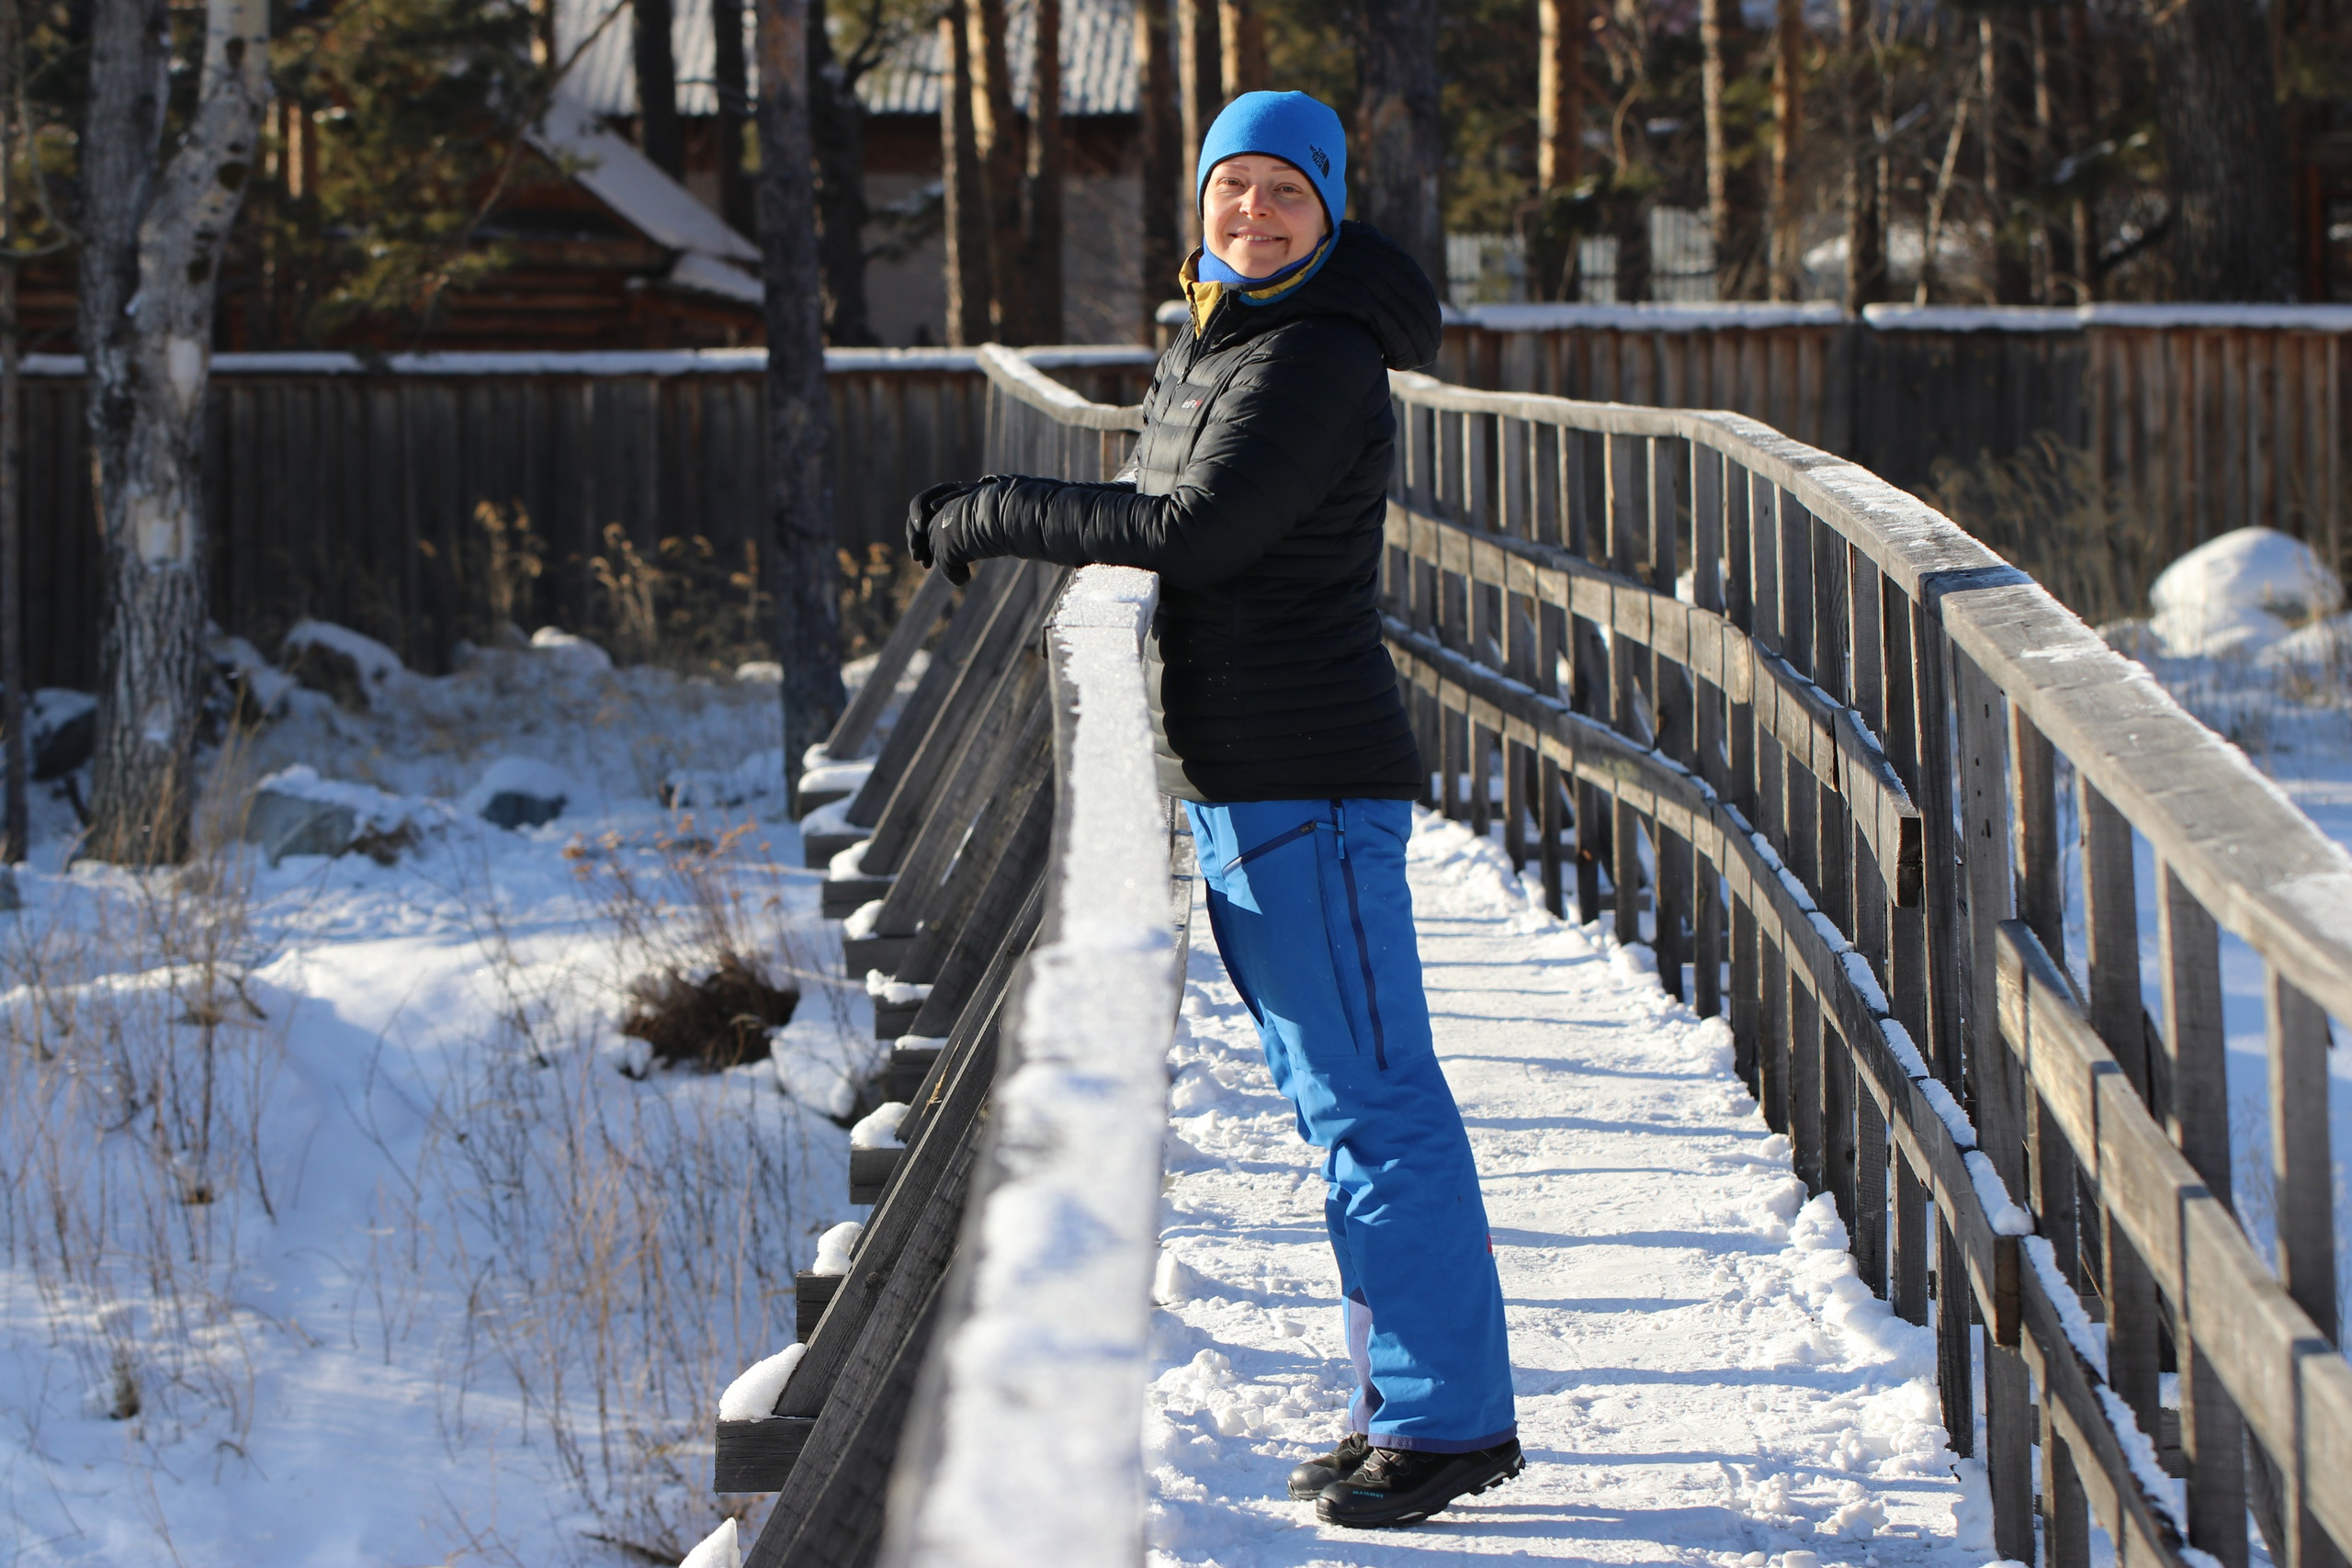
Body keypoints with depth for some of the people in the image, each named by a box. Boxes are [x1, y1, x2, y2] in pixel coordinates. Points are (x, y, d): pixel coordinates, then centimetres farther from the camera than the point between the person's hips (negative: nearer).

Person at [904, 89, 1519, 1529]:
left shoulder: (1321, 359, -15)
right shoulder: (1209, 340, 15)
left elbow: (1195, 531, -23)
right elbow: (1164, 517, 26)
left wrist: (1003, 511, -15)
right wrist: (990, 523, 13)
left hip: (1312, 779, -10)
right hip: (1236, 783, 10)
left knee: (1372, 1099, -7)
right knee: (1345, 1101, 14)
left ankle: (1449, 1419, -2)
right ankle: (1412, 1402, 21)